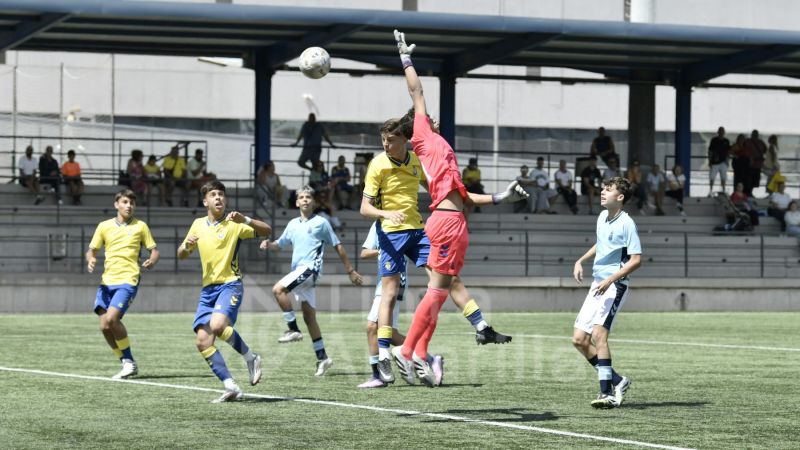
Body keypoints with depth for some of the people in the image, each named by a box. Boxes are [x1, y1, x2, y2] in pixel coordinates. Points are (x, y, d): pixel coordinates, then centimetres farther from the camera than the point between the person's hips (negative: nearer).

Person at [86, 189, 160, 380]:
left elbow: (154, 250, 9)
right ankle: (126, 363, 10)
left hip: (127, 280, -4)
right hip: (107, 281, 4)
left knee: (112, 318, -22)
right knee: (104, 326, -5)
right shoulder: (104, 226, 11)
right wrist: (91, 260, -10)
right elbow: (91, 250, 14)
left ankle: (129, 362, -8)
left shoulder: (140, 226, 6)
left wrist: (152, 261, -14)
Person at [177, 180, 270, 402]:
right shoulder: (198, 224, 11)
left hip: (229, 284, -6)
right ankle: (231, 387, -5)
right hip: (208, 288, 6)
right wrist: (187, 245, -4)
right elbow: (181, 254, 19)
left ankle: (250, 357, -6)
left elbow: (267, 231, -13)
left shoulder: (233, 224, -3)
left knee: (217, 326, -30)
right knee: (202, 340, -7)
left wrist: (245, 220, -28)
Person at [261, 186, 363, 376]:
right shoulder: (293, 224, 16)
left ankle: (293, 329, -17)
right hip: (299, 270, 7)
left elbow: (337, 246, 3)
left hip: (311, 268, -7)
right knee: (309, 316, 7)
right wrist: (268, 244, -3)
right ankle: (322, 357, 12)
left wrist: (350, 271, 4)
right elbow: (279, 244, 21)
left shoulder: (321, 223, 0)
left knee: (278, 289, -24)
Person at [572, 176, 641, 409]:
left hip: (614, 286, -9)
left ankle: (607, 393, -20)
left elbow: (636, 260, -17)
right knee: (579, 340, 4)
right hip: (597, 285, 9)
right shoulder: (602, 217, 12)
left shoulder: (626, 223, -12)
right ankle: (616, 380, 15)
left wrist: (610, 280, -24)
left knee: (598, 334, -22)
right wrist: (581, 261, 19)